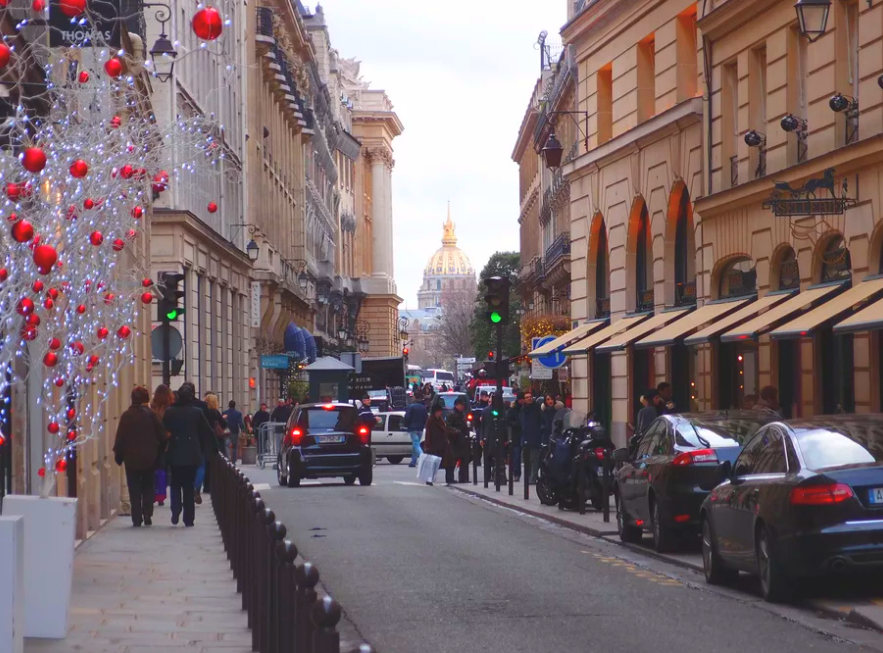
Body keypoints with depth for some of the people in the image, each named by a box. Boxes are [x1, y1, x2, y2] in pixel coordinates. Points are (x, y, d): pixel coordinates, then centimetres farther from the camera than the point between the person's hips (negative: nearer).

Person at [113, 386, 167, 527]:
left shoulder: (126, 416, -5)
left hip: (131, 458, 0)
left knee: (134, 489, 4)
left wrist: (118, 455, 5)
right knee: (148, 487, 14)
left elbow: (120, 438, -4)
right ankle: (147, 515, 3)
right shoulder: (151, 415, -6)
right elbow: (162, 436, -3)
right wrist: (159, 453, 10)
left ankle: (137, 519, -1)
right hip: (149, 458, 0)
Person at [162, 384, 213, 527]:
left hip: (175, 455, 0)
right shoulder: (197, 412, -4)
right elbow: (207, 433, -1)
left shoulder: (169, 412, -4)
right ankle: (188, 518, 4)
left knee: (175, 484, 13)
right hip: (192, 455, 0)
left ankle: (175, 513, -5)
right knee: (189, 486, 6)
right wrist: (204, 450, 11)